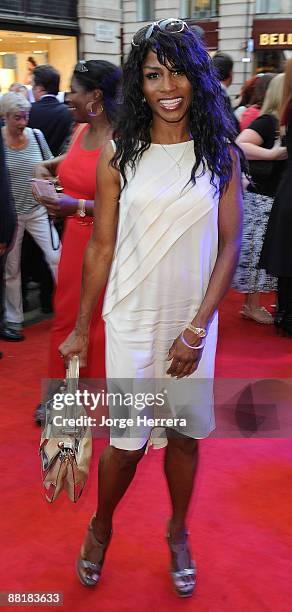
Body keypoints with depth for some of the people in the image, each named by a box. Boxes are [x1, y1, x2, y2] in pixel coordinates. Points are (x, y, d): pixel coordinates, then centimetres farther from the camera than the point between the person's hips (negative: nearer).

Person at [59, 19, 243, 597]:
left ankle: (178, 534, 39)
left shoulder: (221, 154, -2)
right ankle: (101, 527, 36)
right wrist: (81, 328, 5)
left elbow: (229, 245, -2)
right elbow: (100, 246, 1)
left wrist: (197, 329, -9)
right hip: (131, 321, -1)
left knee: (185, 435, 13)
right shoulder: (119, 155, -4)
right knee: (128, 441, 6)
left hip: (194, 322, 1)